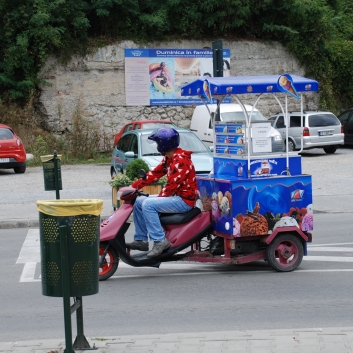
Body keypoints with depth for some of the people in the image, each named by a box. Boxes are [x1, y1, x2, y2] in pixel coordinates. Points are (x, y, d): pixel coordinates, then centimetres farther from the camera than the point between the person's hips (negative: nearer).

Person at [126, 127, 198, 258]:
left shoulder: (180, 160, -19)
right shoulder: (168, 159, 12)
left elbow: (172, 185, -22)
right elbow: (155, 174, 13)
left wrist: (159, 198, -13)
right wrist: (134, 186, 7)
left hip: (184, 200, -10)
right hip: (175, 197, 10)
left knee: (148, 205, -25)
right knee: (138, 202, 10)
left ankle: (160, 240, -25)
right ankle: (141, 240, 10)